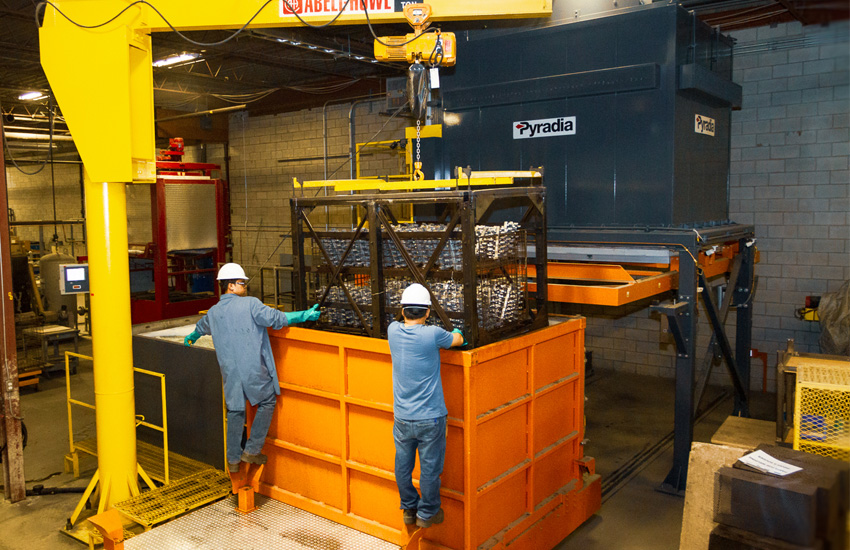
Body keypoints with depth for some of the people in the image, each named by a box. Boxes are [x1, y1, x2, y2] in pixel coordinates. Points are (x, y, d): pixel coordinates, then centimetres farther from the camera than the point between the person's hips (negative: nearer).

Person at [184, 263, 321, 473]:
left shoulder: (213, 312, 11)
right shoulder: (250, 304, -9)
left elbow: (201, 327, 33)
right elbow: (276, 318, -14)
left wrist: (191, 337, 56)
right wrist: (305, 315, -5)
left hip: (230, 371, 6)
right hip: (253, 369, -6)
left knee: (235, 410, 16)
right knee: (267, 402, 12)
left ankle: (233, 459, 24)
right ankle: (252, 451, 11)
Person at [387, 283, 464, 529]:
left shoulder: (393, 331, -5)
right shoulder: (433, 334, -17)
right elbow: (458, 340, 4)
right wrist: (456, 332, 26)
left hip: (402, 418, 4)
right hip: (429, 417, -4)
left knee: (403, 466, 18)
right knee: (430, 468, 12)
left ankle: (408, 509, 34)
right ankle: (427, 513, 26)